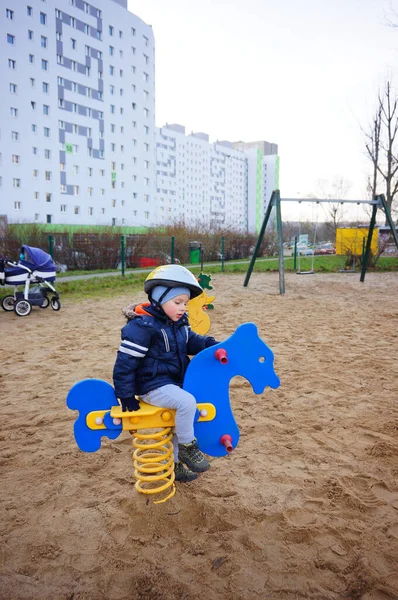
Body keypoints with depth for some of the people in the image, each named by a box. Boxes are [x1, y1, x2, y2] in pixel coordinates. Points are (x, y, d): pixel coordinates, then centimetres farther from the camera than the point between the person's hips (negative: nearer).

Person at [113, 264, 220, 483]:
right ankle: (187, 447, -6)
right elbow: (125, 361, -21)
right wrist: (126, 396, -18)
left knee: (180, 418, 19)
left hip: (175, 381, 9)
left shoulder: (179, 322, 3)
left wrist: (211, 345, -7)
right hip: (154, 387, -9)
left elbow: (190, 341, 15)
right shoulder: (142, 326, -23)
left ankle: (174, 463, 39)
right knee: (187, 402, -29)